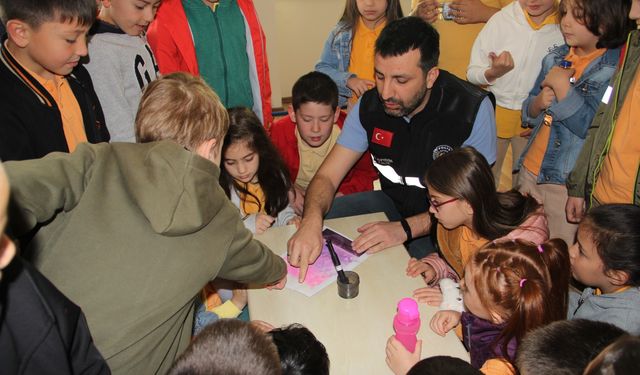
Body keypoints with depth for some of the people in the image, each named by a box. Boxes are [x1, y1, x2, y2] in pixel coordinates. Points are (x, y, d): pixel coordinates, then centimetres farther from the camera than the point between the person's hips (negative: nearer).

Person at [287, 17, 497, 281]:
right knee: (309, 225, -9)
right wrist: (311, 220, -34)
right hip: (392, 203, 4)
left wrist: (404, 229, -33)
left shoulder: (473, 109, -23)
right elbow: (327, 176, -12)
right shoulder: (370, 105, -12)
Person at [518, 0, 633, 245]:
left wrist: (562, 87, -18)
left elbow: (591, 127, -20)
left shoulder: (616, 69, -11)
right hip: (531, 170, 6)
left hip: (568, 183, -5)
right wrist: (539, 102, -9)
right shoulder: (556, 58, 7)